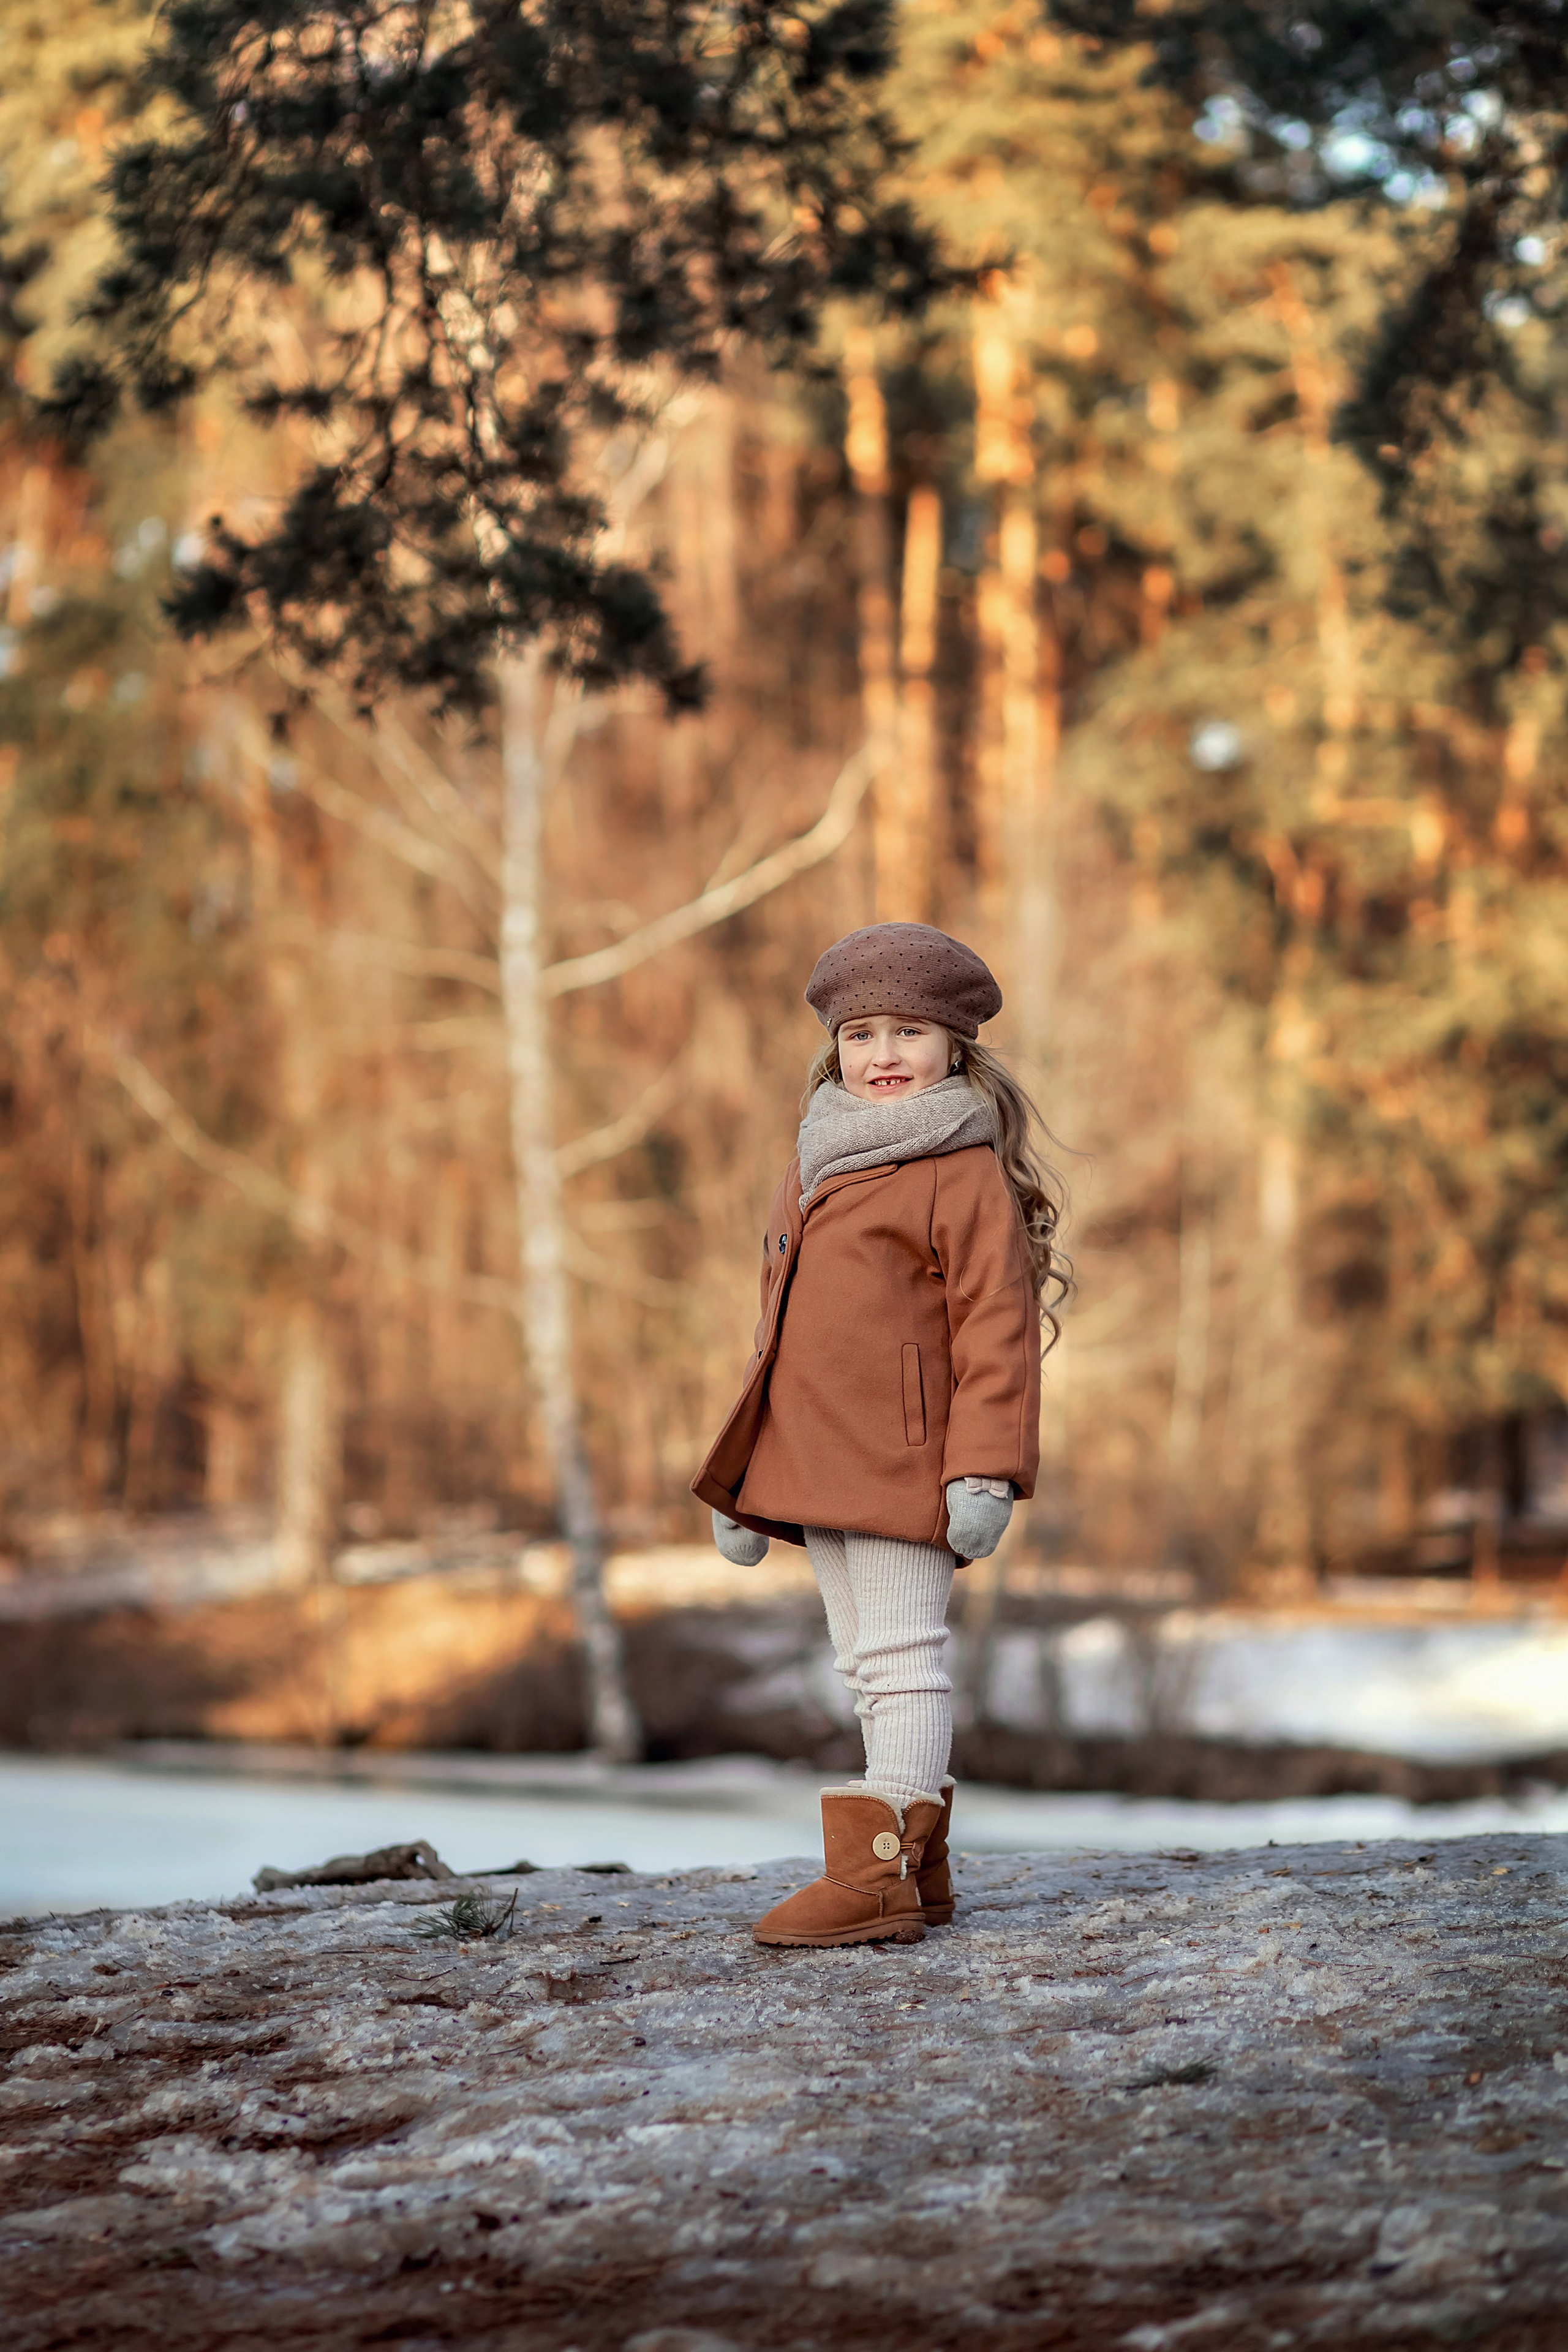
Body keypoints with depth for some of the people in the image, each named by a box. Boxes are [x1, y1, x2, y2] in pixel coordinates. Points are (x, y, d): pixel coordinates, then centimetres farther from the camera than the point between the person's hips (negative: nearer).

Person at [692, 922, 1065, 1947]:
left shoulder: (966, 1173, -7)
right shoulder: (810, 1171, 18)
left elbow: (998, 1326, -12)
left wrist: (986, 1469, -19)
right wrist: (743, 1480, 21)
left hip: (904, 1464, -9)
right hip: (817, 1466, 9)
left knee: (901, 1654, -9)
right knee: (867, 1660, 12)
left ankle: (882, 1874, -10)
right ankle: (920, 1873, 19)